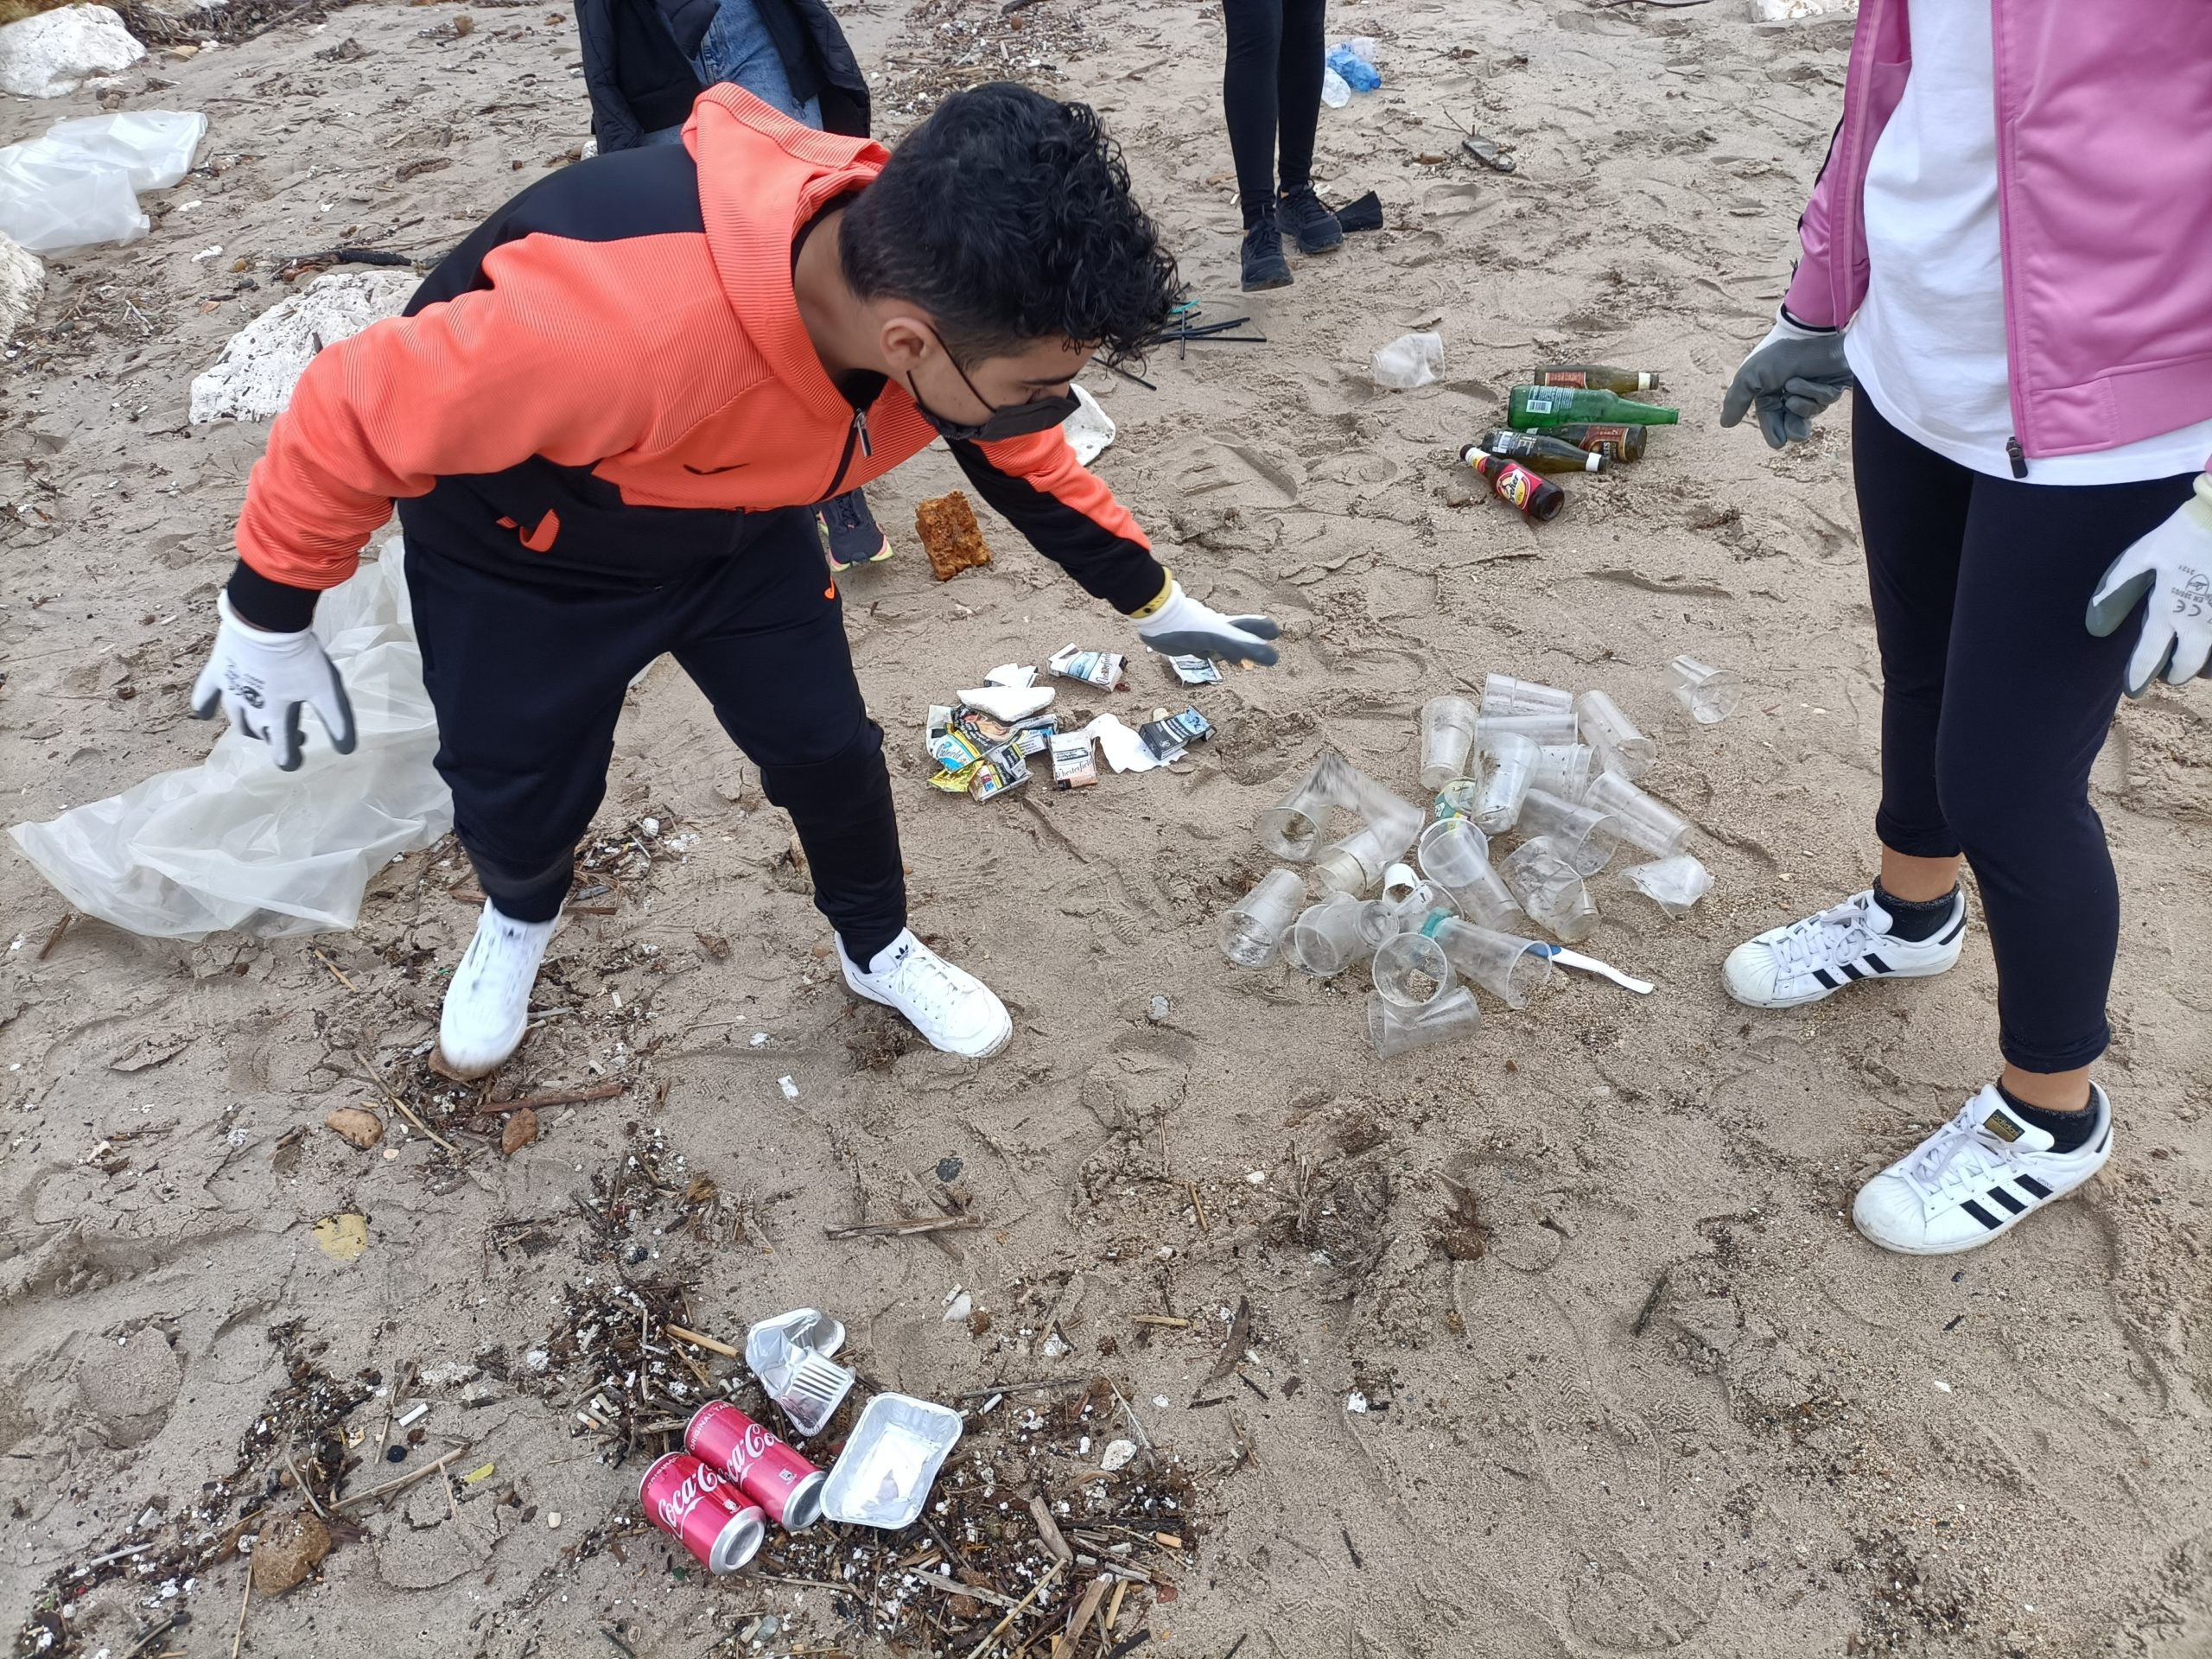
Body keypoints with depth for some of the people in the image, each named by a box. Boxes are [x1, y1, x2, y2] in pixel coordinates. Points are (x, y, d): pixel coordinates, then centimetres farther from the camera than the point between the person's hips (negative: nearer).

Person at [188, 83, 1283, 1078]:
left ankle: (878, 950, 35)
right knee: (515, 782, 11)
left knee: (826, 742, 6)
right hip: (518, 543, -4)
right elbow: (356, 412, -31)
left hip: (735, 521, 4)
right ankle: (520, 917, 48)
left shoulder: (939, 284, -26)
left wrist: (1151, 599, 3)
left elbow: (1020, 455, -3)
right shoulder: (619, 321, -47)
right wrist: (268, 618, -17)